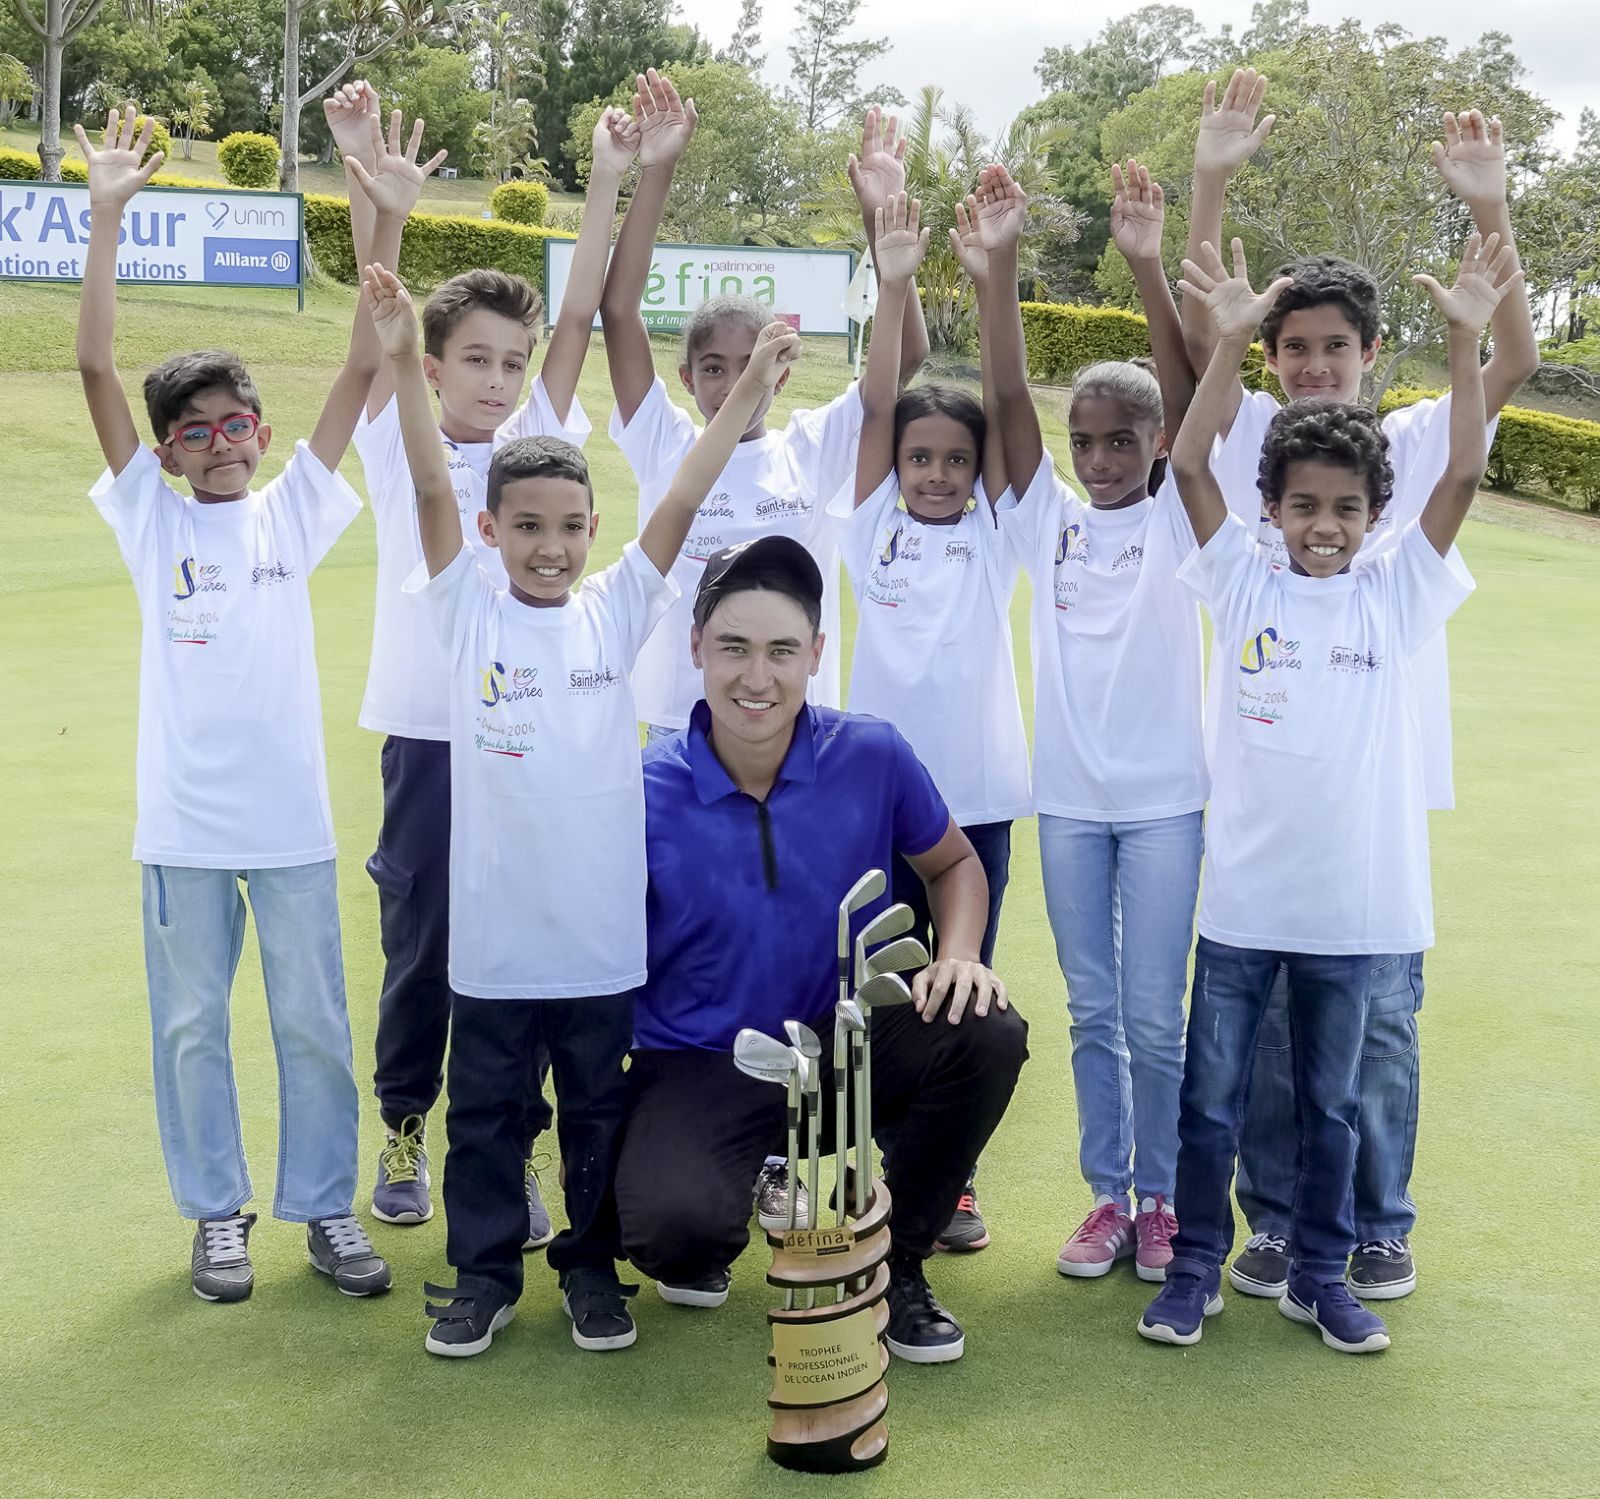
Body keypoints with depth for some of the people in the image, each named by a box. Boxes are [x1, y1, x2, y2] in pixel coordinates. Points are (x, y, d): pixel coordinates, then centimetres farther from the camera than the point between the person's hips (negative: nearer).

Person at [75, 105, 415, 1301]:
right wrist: (108, 213, -13)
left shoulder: (294, 513, 4)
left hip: (291, 817, 1)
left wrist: (387, 220, -8)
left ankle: (326, 1206, 23)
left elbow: (362, 367, -2)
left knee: (313, 1020, 9)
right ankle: (218, 1213, 25)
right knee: (193, 1023, 10)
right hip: (185, 821, 0)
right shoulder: (153, 519, 2)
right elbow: (95, 366, -6)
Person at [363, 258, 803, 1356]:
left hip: (600, 925, 1)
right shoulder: (469, 609, -3)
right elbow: (432, 490, -15)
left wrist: (750, 393, -16)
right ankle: (484, 1273, 28)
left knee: (598, 1111, 15)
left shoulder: (614, 611, 0)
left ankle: (592, 1264, 32)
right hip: (493, 925, -1)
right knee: (484, 1111, 12)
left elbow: (681, 503, -8)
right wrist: (404, 364, -26)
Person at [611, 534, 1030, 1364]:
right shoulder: (646, 792, -14)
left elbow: (953, 864, 10)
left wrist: (958, 955, -11)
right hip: (699, 1065, -3)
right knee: (671, 1227, -33)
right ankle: (699, 1240, 11)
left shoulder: (871, 756, -8)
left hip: (846, 1041, 3)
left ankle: (893, 1263, 2)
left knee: (987, 1036, -25)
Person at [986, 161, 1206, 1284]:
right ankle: (1107, 1195, 22)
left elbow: (1190, 396, -15)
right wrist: (1001, 263, -17)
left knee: (1156, 1018, 3)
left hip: (1164, 798, -2)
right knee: (1092, 1013, 11)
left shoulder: (1178, 520, -1)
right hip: (1069, 799, 2)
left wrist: (1149, 264, -26)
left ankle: (1160, 1199, 19)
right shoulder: (1050, 518, 4)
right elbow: (1009, 399, -6)